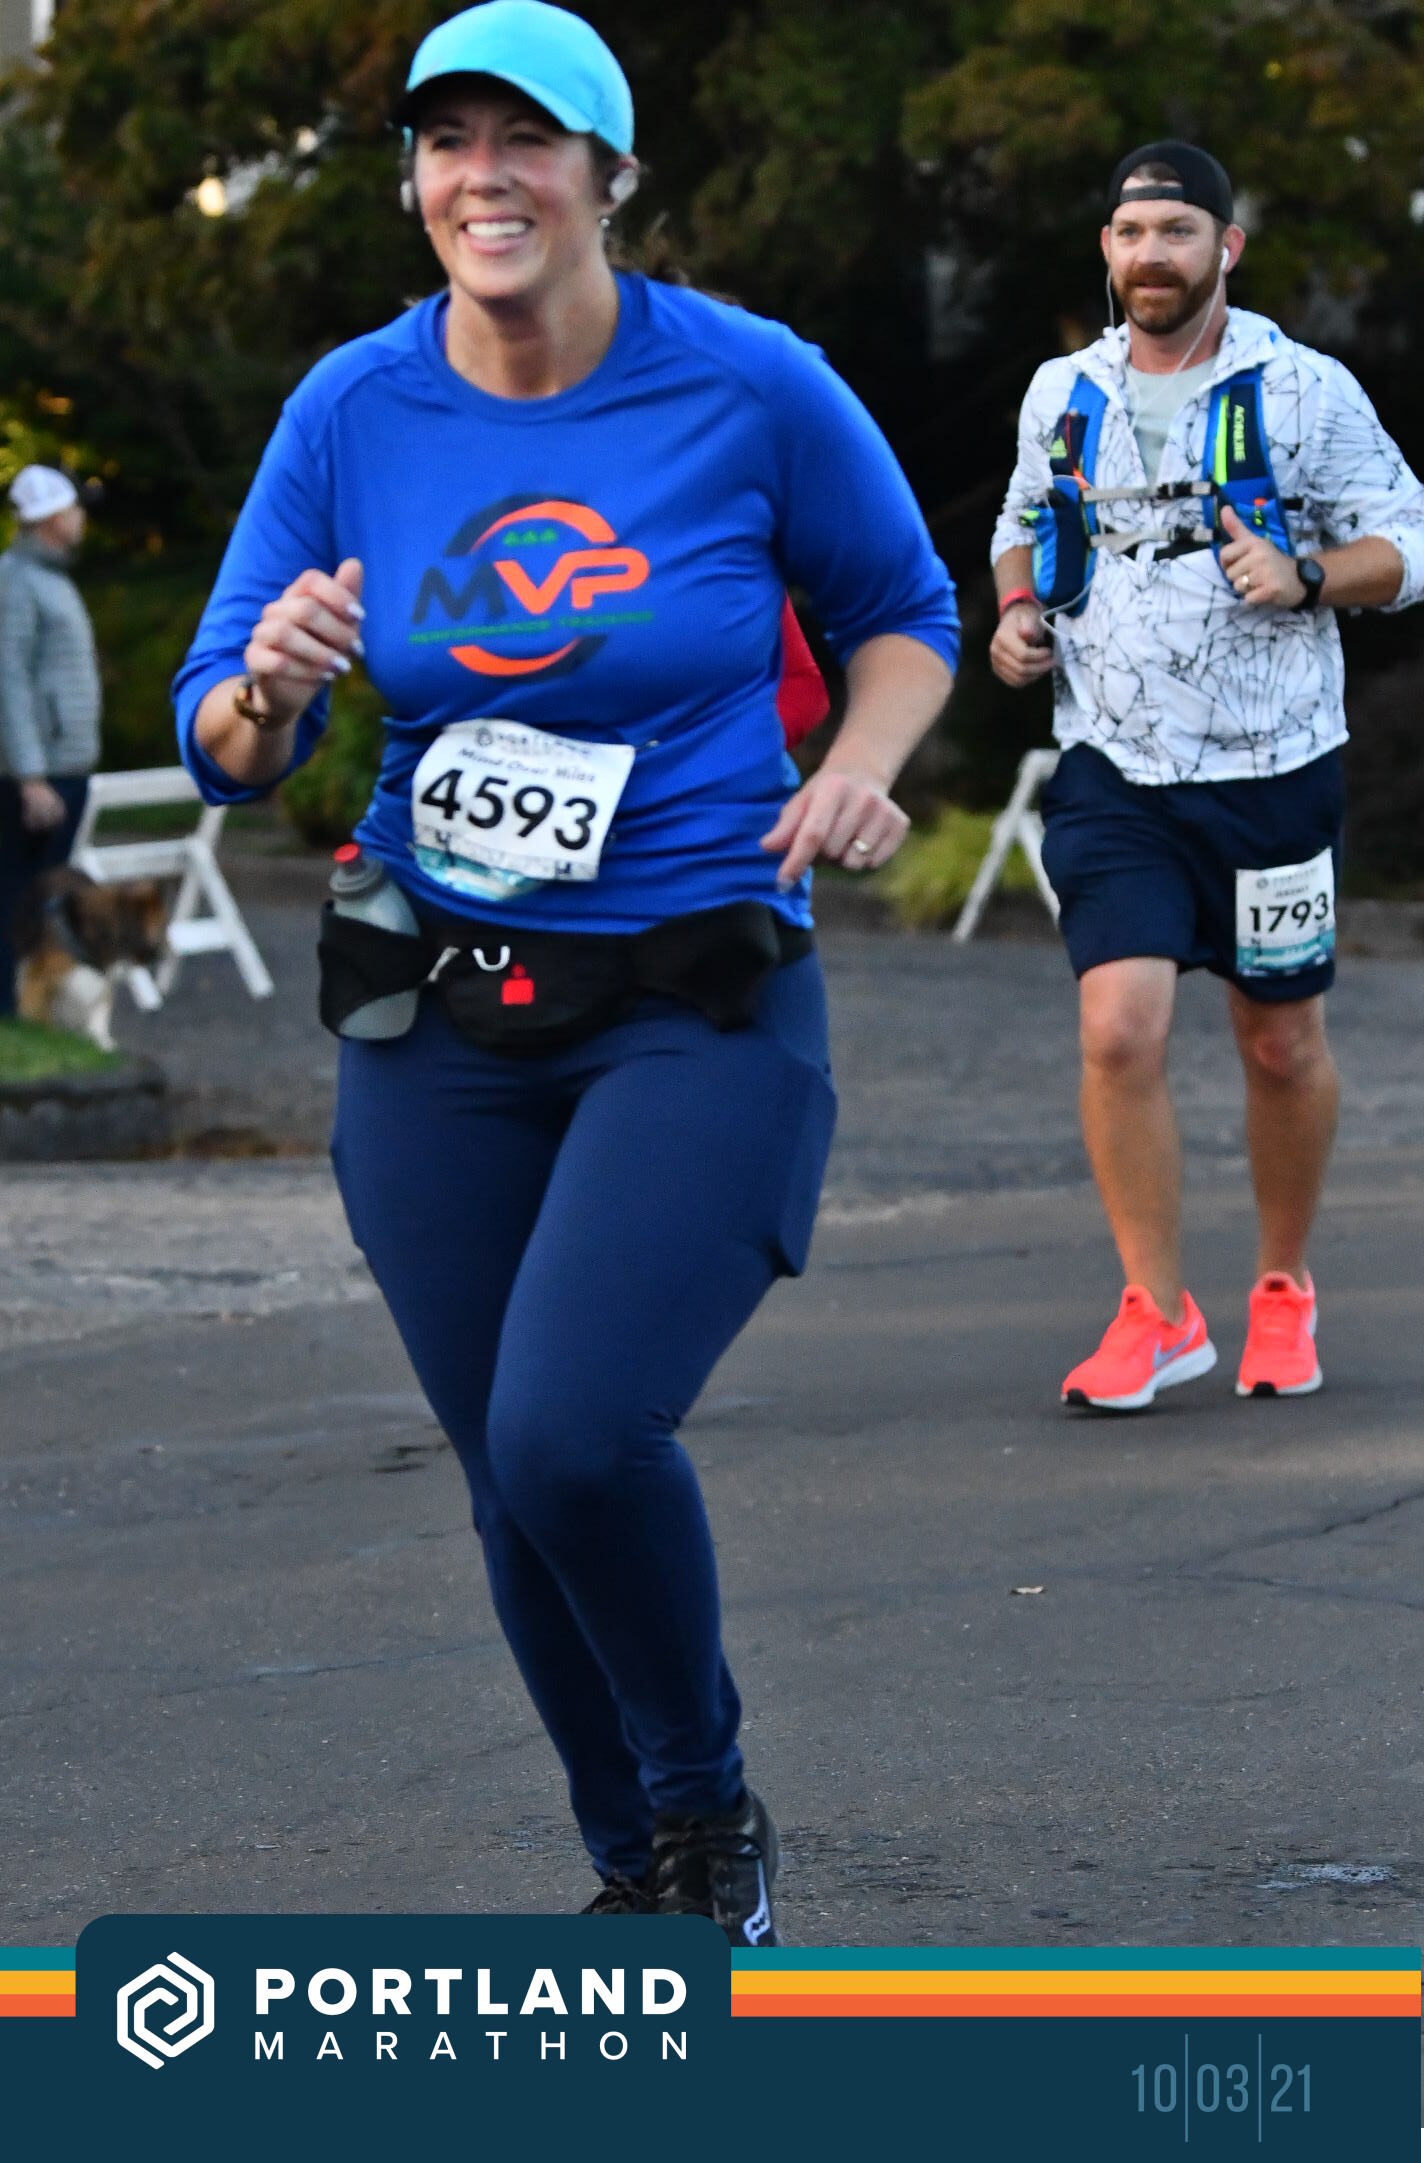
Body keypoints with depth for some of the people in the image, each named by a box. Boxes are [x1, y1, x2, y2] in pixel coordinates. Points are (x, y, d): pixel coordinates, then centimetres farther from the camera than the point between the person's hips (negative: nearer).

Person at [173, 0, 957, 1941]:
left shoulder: (754, 390, -6)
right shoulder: (352, 412, 0)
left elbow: (904, 613, 11)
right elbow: (223, 745, 2)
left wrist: (859, 766, -9)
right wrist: (273, 688, -21)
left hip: (700, 1009, -3)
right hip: (438, 1030, 4)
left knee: (573, 1434, -22)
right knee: (516, 1486, 8)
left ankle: (710, 1812, 6)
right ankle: (637, 1872, 31)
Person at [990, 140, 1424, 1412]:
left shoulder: (1305, 392, -3)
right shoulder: (1064, 394, 7)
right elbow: (1024, 526, 24)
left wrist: (1304, 577, -20)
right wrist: (1019, 614, 4)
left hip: (1272, 770, -1)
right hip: (1115, 772, 2)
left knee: (1283, 1045, 9)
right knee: (1118, 1030, -14)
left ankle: (1284, 1288, 30)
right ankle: (1157, 1310, -3)